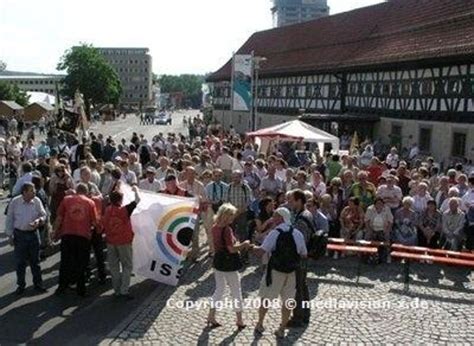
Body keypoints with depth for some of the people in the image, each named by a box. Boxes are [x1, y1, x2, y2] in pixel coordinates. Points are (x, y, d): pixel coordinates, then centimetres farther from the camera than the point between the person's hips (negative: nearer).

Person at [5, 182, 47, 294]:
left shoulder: (37, 201, -7)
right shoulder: (15, 202, -11)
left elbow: (43, 215, 3)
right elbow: (9, 219, -2)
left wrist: (39, 220, -20)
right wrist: (10, 235, -1)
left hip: (33, 234, 2)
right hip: (19, 234, -2)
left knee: (35, 261, 11)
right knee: (20, 262, 8)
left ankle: (38, 284, 23)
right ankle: (21, 285, 23)